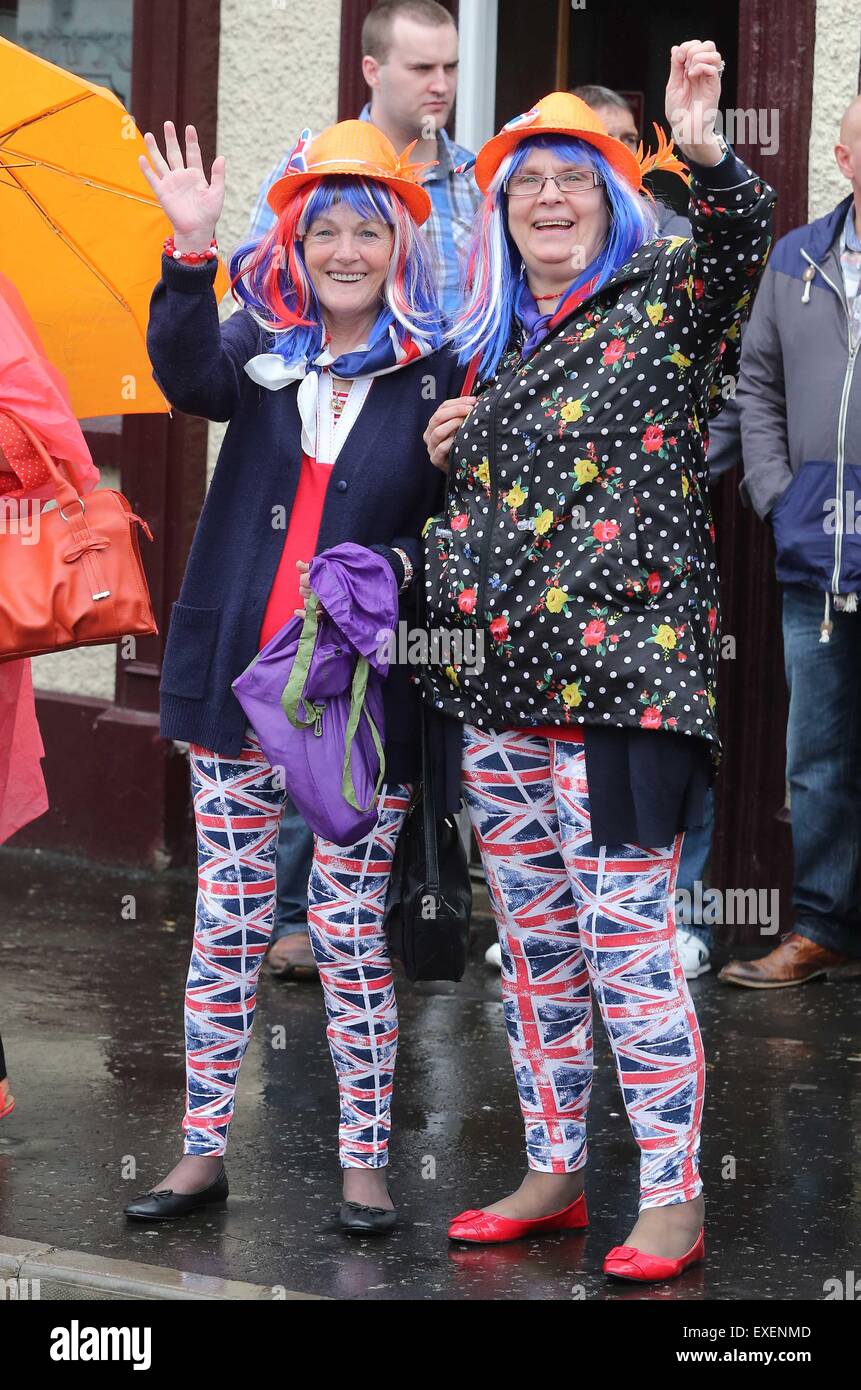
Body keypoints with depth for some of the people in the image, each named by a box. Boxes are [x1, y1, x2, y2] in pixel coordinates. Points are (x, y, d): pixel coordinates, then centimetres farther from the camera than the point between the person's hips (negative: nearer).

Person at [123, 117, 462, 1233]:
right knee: (228, 918, 8)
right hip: (239, 678, 2)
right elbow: (187, 376, -17)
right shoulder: (259, 349, 5)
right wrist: (192, 250, -30)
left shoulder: (437, 374, 0)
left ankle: (364, 1161, 13)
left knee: (350, 926, 1)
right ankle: (205, 1150, 17)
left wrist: (393, 568, -17)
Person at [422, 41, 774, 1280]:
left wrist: (705, 152, -41)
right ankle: (554, 1174, 23)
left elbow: (746, 235, -22)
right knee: (532, 939, 12)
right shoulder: (492, 345, 16)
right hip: (499, 675, 7)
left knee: (624, 933, -8)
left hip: (621, 666, -7)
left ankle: (673, 1197, 0)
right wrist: (444, 455, 6)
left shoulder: (665, 299, -1)